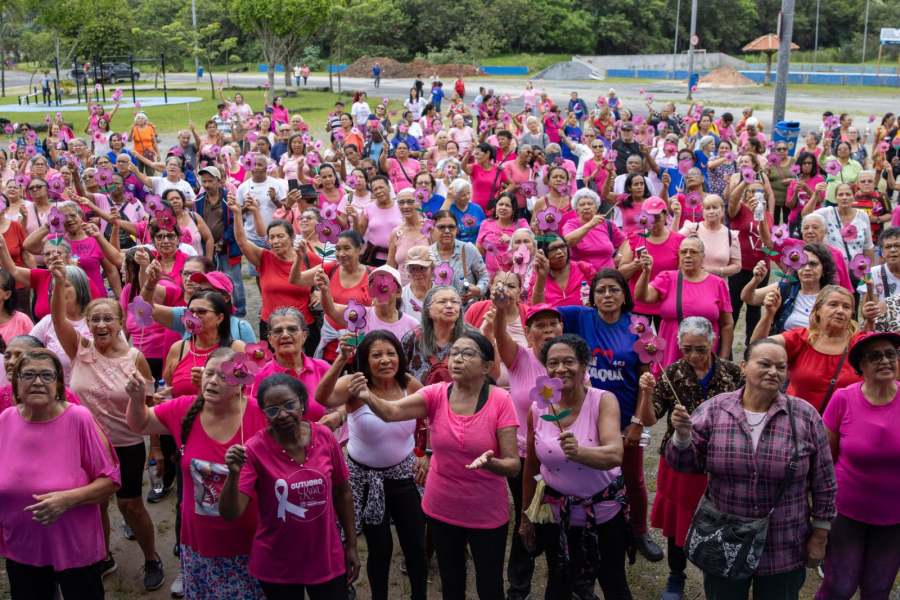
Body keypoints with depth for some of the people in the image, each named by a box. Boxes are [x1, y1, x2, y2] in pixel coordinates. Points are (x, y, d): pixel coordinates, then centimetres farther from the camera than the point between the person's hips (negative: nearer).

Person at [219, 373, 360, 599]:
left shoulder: (324, 436, -9)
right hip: (276, 567, -2)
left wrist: (352, 546, 6)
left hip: (328, 560, 2)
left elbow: (342, 492, 2)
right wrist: (233, 473, -37)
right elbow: (230, 513, -21)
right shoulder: (254, 450, -17)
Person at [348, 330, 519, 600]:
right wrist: (367, 397, -48)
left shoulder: (500, 401, -17)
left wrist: (490, 463, -39)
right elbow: (392, 411, -27)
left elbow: (513, 465, -17)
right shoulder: (437, 394, -10)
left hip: (486, 512, -3)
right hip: (442, 508, 3)